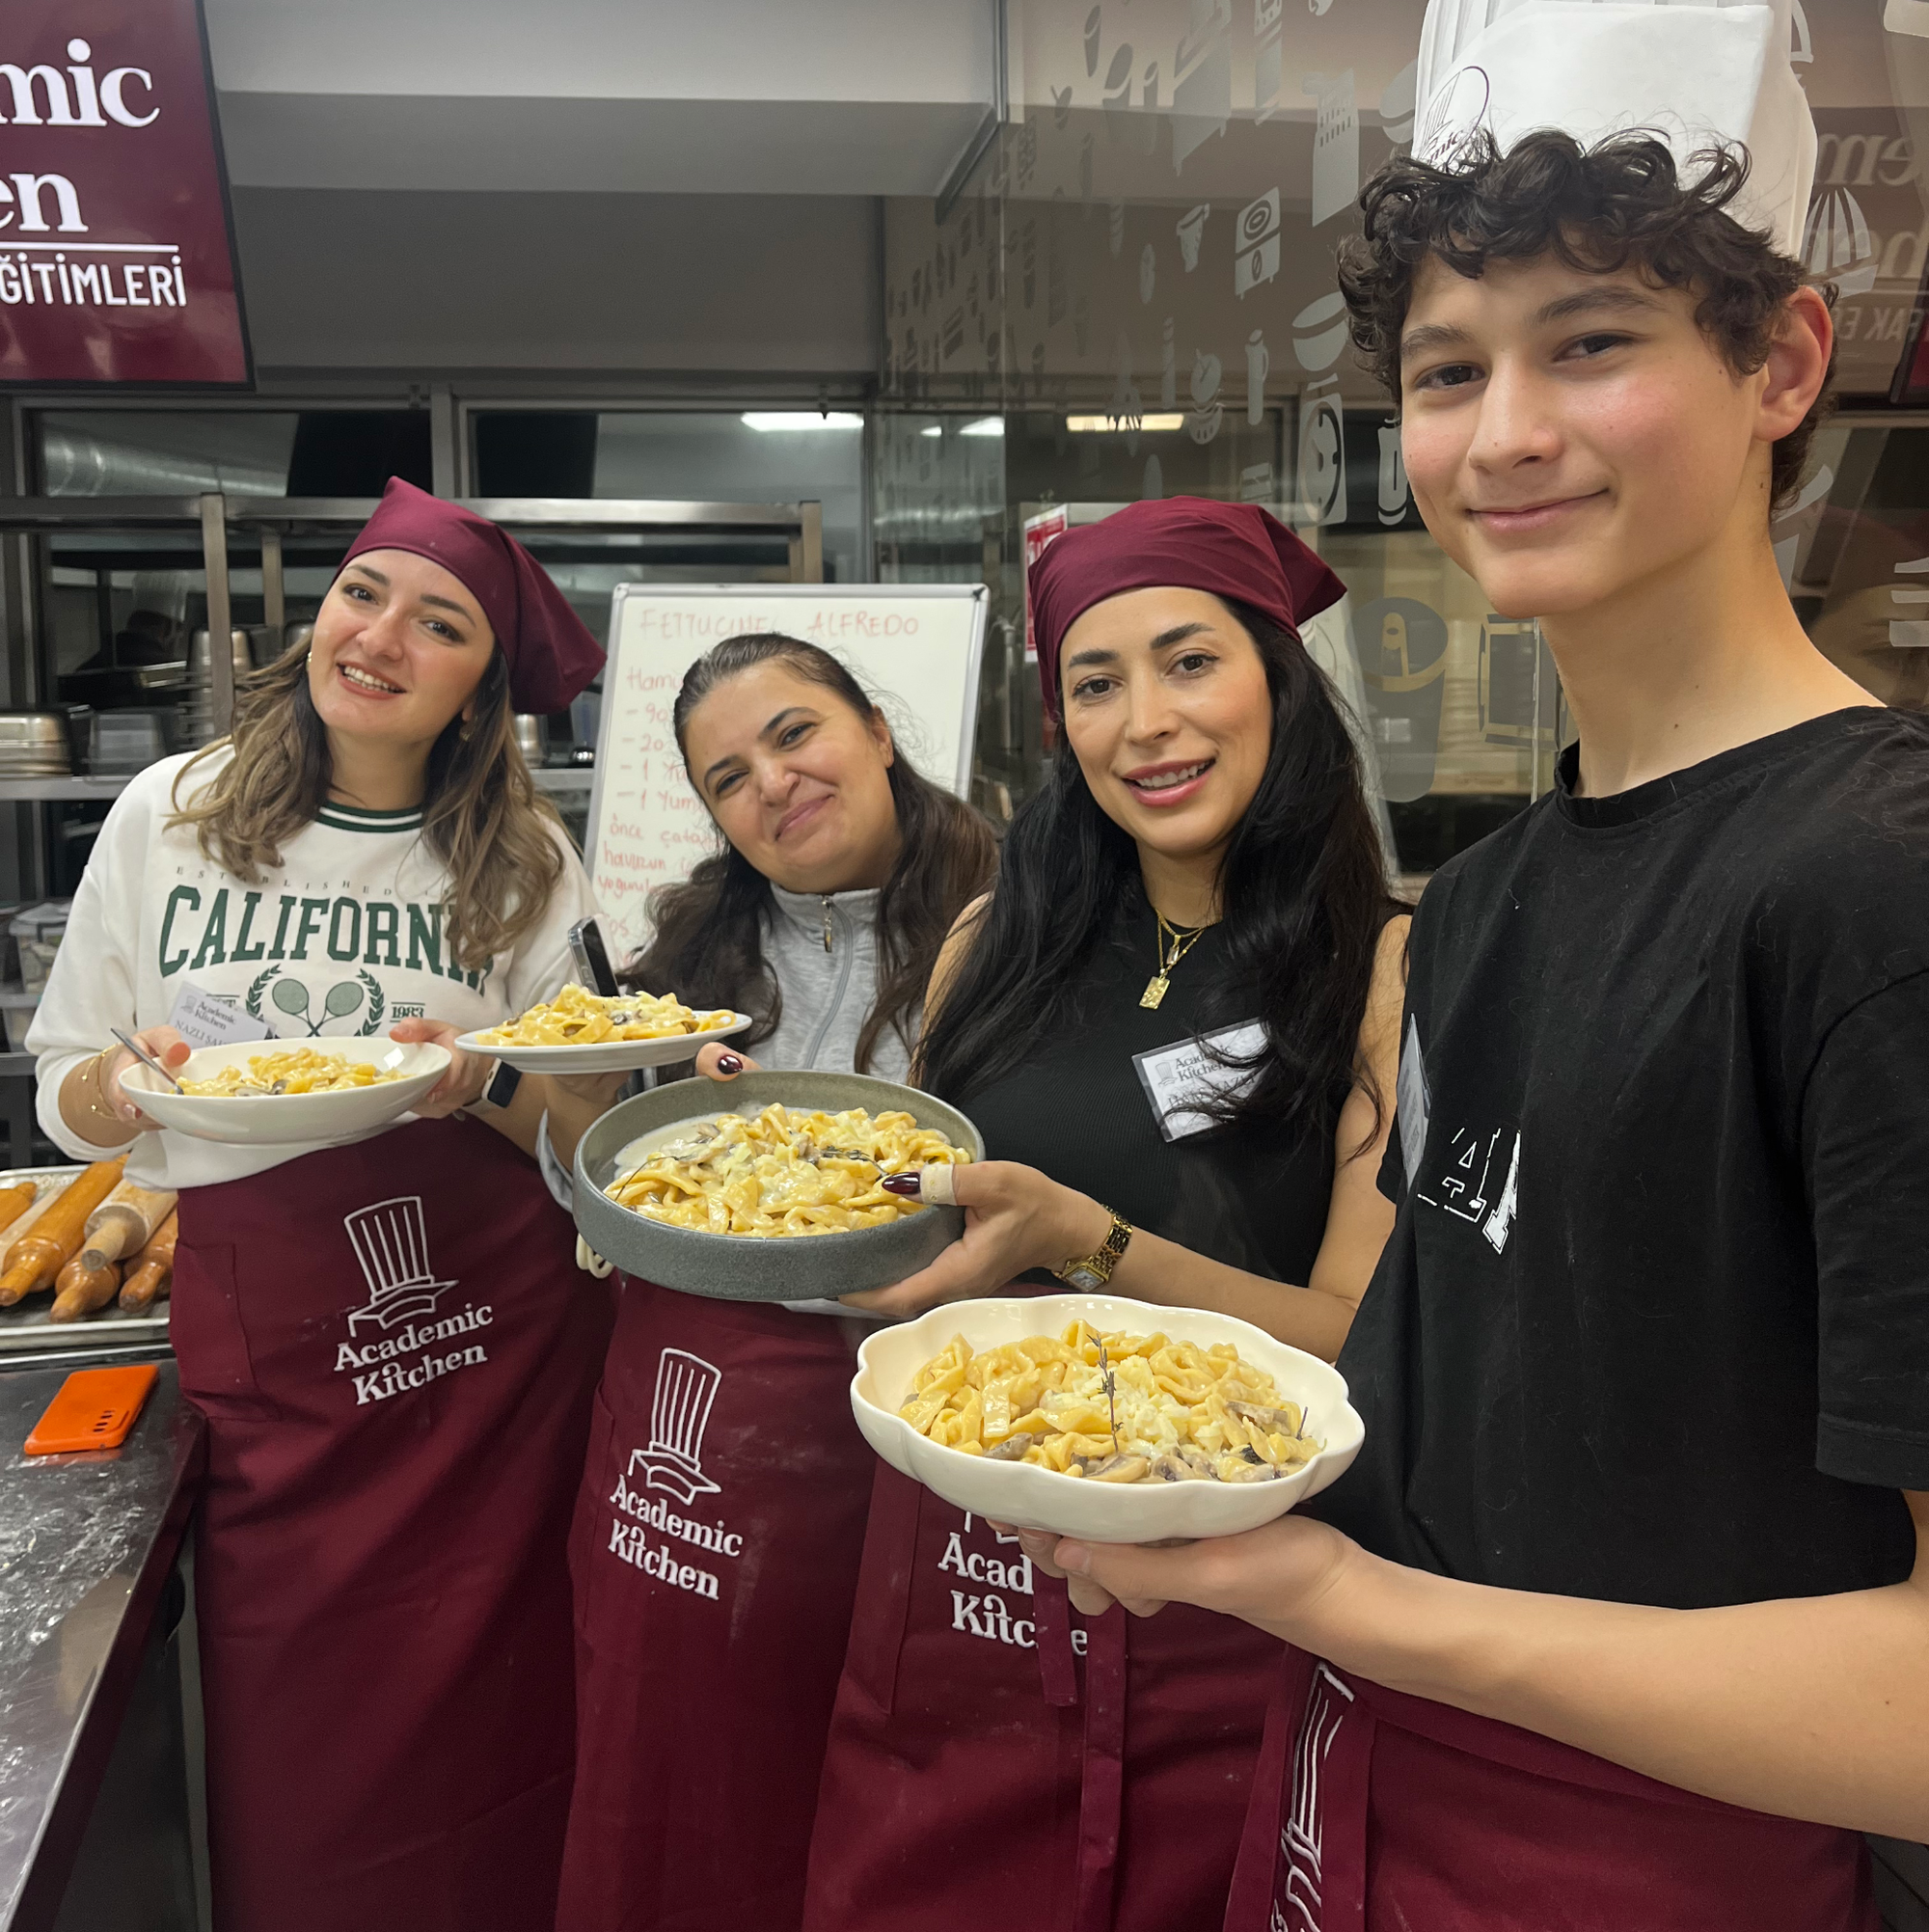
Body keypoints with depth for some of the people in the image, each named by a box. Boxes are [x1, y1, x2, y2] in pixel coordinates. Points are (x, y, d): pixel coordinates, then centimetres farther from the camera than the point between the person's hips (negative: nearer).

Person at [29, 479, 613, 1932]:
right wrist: (134, 1081, -14)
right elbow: (67, 1101, 8)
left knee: (483, 1744, 9)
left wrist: (479, 1084, -16)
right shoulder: (165, 818, 3)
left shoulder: (529, 864, 1)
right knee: (289, 1758, 11)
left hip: (501, 1337, 0)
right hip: (262, 1342, 1)